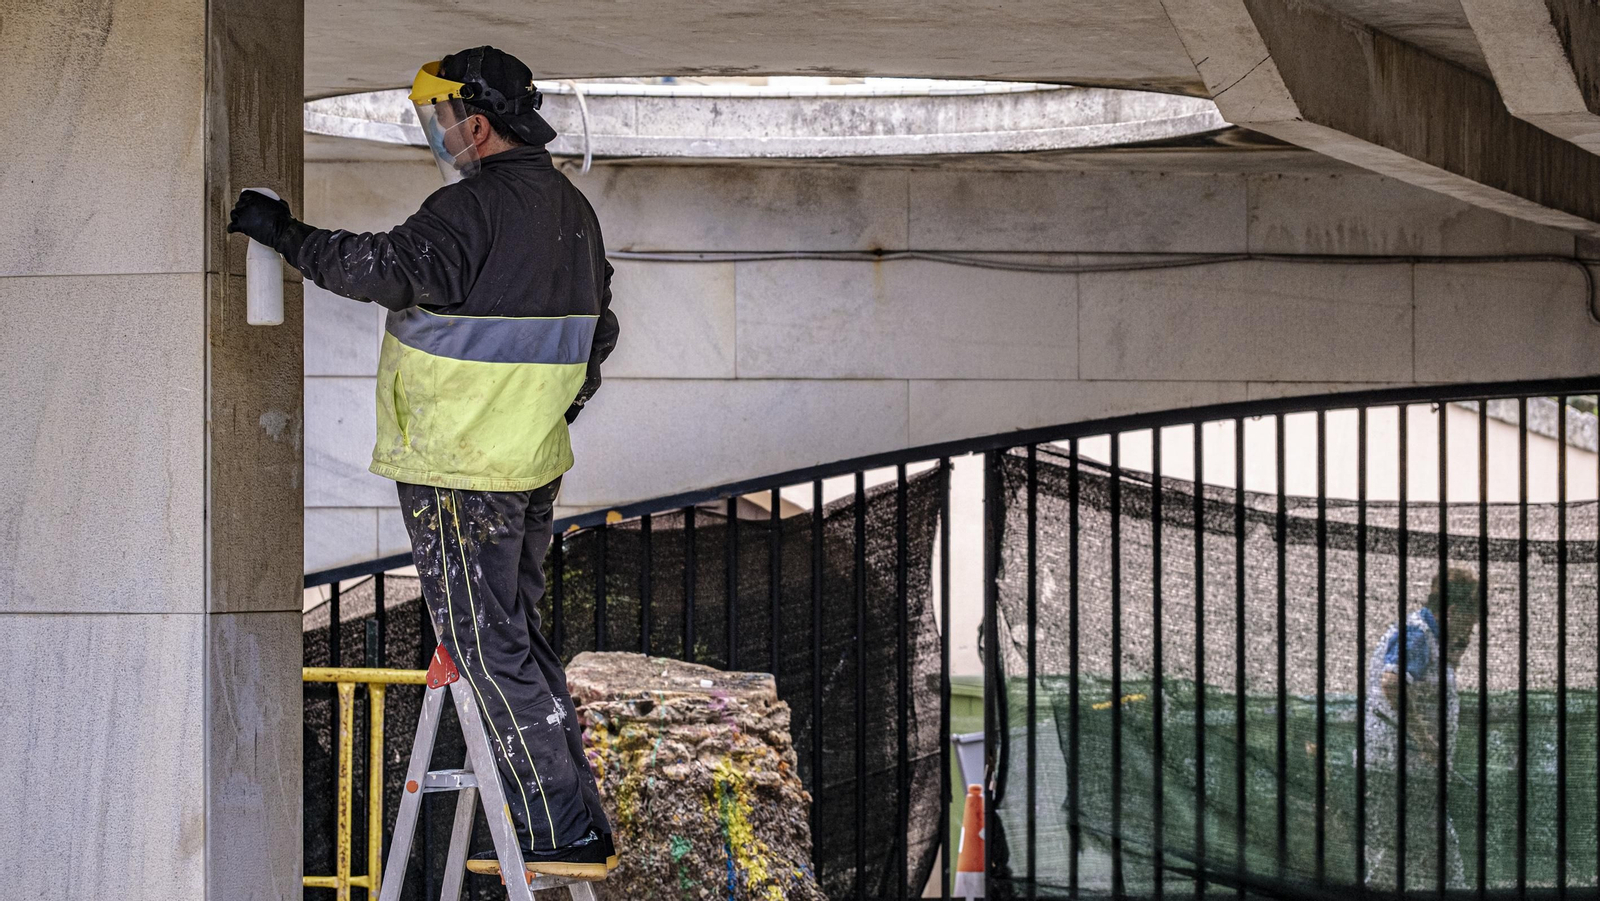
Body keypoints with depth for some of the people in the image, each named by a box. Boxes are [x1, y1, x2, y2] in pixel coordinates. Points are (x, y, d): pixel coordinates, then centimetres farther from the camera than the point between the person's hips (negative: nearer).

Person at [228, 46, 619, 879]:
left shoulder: (475, 207, -18)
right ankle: (574, 825, 19)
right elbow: (597, 332, 21)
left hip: (458, 475, -9)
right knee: (515, 635, 17)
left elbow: (390, 269, -34)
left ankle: (564, 834, -2)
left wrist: (287, 235, -23)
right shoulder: (572, 209, 12)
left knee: (488, 646, -3)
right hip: (535, 468, 9)